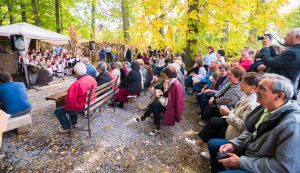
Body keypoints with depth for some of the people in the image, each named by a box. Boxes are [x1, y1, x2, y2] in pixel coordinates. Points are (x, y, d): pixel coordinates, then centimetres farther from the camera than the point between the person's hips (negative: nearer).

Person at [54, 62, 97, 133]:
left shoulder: (77, 84, -30)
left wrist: (65, 102, -3)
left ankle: (66, 127, 24)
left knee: (57, 111, 12)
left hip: (81, 107, -8)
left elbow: (70, 100, -27)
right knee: (73, 103, 37)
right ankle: (74, 122, 45)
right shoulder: (92, 79, -7)